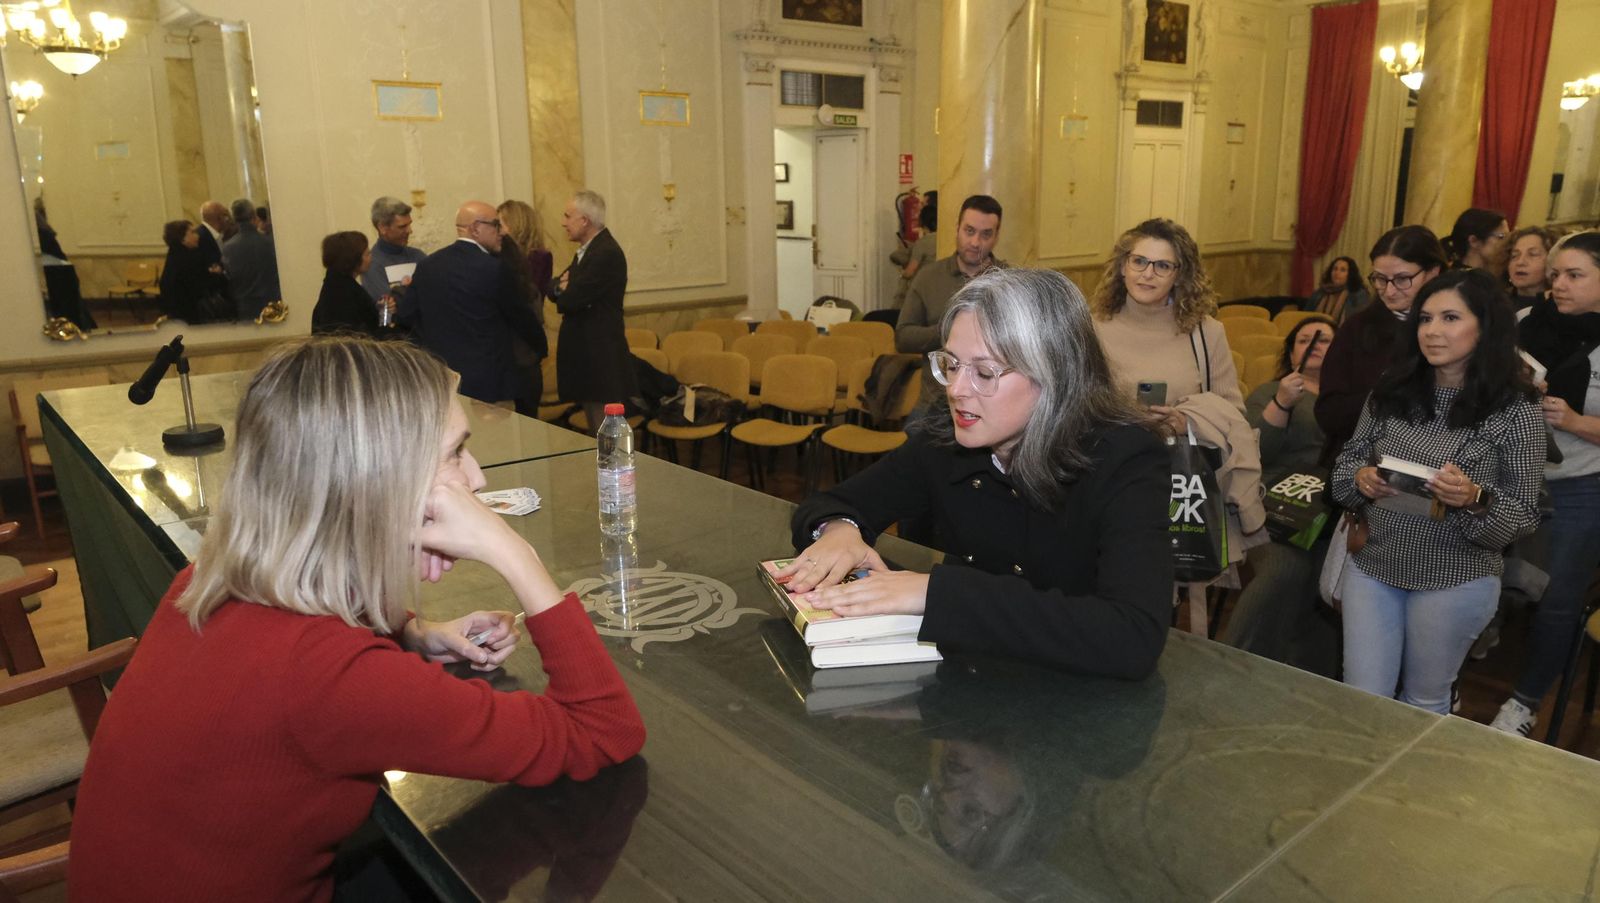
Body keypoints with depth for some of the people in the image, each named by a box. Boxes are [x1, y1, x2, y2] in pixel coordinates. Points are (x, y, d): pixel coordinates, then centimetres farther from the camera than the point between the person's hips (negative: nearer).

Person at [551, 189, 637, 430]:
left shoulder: (607, 253, -17)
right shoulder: (588, 249, 15)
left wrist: (563, 288, 2)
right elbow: (553, 288, 14)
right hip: (587, 355, 10)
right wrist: (564, 286, -9)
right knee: (594, 432, 16)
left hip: (601, 357, -10)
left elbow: (571, 300, -21)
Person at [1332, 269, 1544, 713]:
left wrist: (1476, 499, -27)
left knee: (1424, 703, 17)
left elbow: (1525, 516, -7)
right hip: (1372, 566, 2)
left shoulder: (1516, 410, -10)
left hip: (1455, 580, -2)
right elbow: (1346, 461, 9)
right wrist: (1361, 478, -13)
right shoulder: (1391, 389, -1)